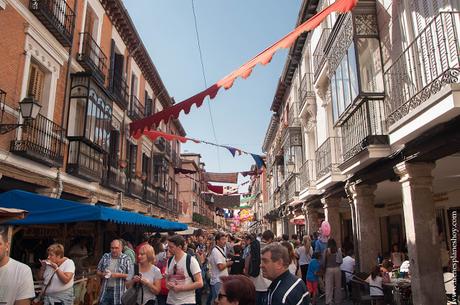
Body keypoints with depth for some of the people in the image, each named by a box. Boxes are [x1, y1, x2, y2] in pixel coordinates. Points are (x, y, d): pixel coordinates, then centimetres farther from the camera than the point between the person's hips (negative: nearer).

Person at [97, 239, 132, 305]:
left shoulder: (126, 259, -4)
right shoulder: (105, 257, 7)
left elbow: (130, 275, -6)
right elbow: (98, 271, 13)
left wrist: (119, 275, -18)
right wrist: (102, 274, -8)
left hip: (118, 292, -3)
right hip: (105, 291, 3)